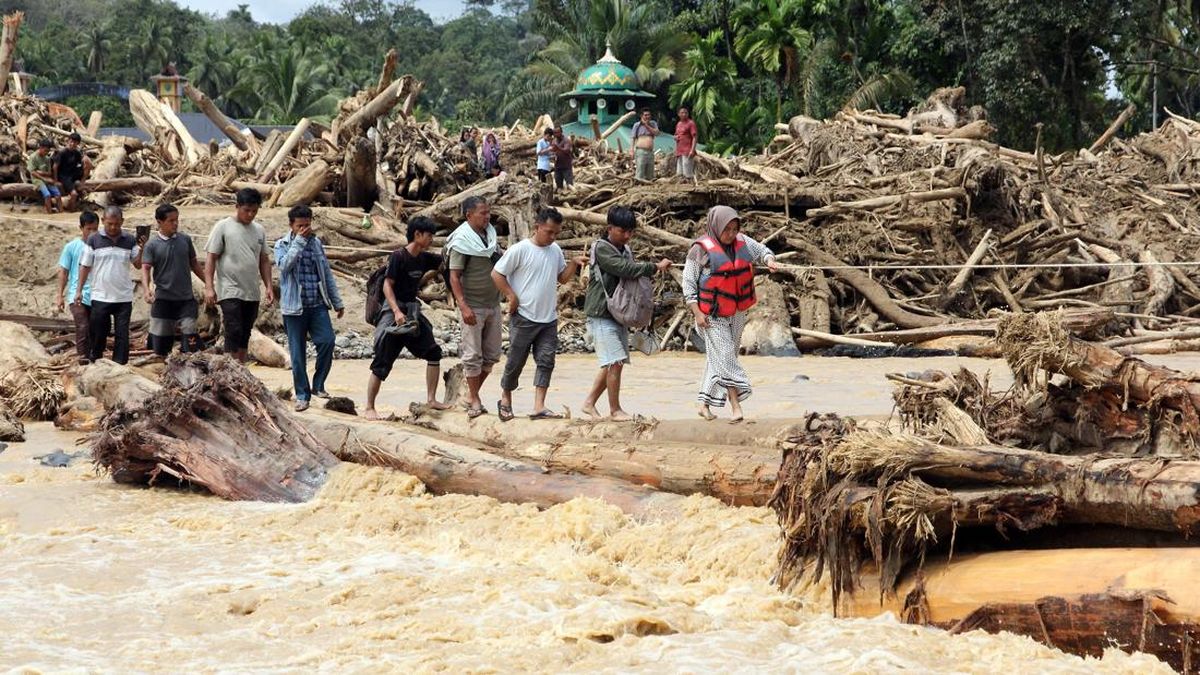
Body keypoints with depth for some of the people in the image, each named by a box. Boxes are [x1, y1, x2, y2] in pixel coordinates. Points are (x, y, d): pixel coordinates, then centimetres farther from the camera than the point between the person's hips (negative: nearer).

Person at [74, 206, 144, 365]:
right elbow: (85, 266, 3)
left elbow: (138, 265, 3)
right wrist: (79, 290, -2)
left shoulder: (130, 240, 4)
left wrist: (141, 250, -16)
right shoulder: (94, 240, 0)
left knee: (122, 335, 0)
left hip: (124, 298, 1)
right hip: (100, 297, -1)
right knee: (98, 334, 6)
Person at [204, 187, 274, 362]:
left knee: (245, 336, 10)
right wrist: (209, 287, -14)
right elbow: (211, 259, -6)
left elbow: (264, 260, 17)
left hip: (252, 293, 6)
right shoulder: (223, 227, -5)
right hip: (230, 292, -6)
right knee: (234, 334, -13)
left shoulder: (258, 230, 11)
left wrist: (269, 286, 8)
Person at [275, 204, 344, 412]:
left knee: (327, 341, -16)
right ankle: (302, 395, 10)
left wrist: (337, 302, 18)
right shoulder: (282, 245, 1)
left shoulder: (316, 244, 12)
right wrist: (300, 240, -19)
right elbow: (285, 265, -21)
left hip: (318, 305, 3)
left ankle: (318, 385, 0)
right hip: (295, 307, -3)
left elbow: (327, 273, 18)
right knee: (298, 354, 0)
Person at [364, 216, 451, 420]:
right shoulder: (399, 257, -14)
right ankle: (369, 408, 0)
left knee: (433, 352, 3)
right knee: (382, 363, -6)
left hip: (413, 312, 8)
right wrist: (397, 311, -27)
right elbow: (387, 285, -16)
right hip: (394, 312, -8)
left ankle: (431, 399, 11)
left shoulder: (424, 258, 7)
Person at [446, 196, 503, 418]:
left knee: (492, 354, 9)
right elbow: (454, 276, -15)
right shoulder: (461, 241, -12)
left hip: (492, 304, 7)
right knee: (473, 354, -3)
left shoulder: (490, 235, 7)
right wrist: (463, 306, -23)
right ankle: (474, 400, 6)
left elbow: (500, 265, 19)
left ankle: (472, 393, 21)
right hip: (473, 306, -7)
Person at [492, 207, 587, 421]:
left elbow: (562, 277, 17)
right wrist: (512, 297, -11)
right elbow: (497, 274, -7)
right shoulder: (520, 249, -10)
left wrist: (574, 264, 0)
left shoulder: (555, 251, 9)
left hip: (549, 319, 5)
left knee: (546, 361, -3)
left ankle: (539, 407, -5)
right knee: (516, 361, 4)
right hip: (523, 317, -5)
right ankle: (505, 400, 23)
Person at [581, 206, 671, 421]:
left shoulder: (625, 249, 14)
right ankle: (615, 410, -1)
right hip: (602, 315, -8)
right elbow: (624, 269, -25)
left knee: (614, 363, 10)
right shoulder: (601, 248, -12)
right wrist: (656, 267, -21)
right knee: (615, 362, -10)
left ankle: (589, 403, 21)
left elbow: (632, 276, 17)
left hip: (619, 314, 8)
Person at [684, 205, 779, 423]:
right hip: (713, 314, -6)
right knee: (724, 356, -12)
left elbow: (761, 251, 14)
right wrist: (697, 313, -15)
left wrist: (769, 260, -12)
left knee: (717, 359, 11)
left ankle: (704, 404, 20)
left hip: (736, 312, 6)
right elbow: (688, 281, -10)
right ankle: (736, 407, -18)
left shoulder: (741, 242, 2)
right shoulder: (701, 248, -12)